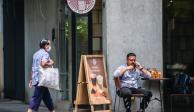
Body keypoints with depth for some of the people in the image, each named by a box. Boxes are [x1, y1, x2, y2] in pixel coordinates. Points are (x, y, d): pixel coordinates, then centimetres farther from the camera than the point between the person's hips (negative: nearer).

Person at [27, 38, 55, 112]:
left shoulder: (36, 54, 19)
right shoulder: (45, 54, -10)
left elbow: (33, 68, 22)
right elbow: (43, 64, -29)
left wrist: (32, 79, 25)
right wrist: (50, 64, -9)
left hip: (36, 78, 9)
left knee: (47, 97, 17)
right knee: (37, 98, -9)